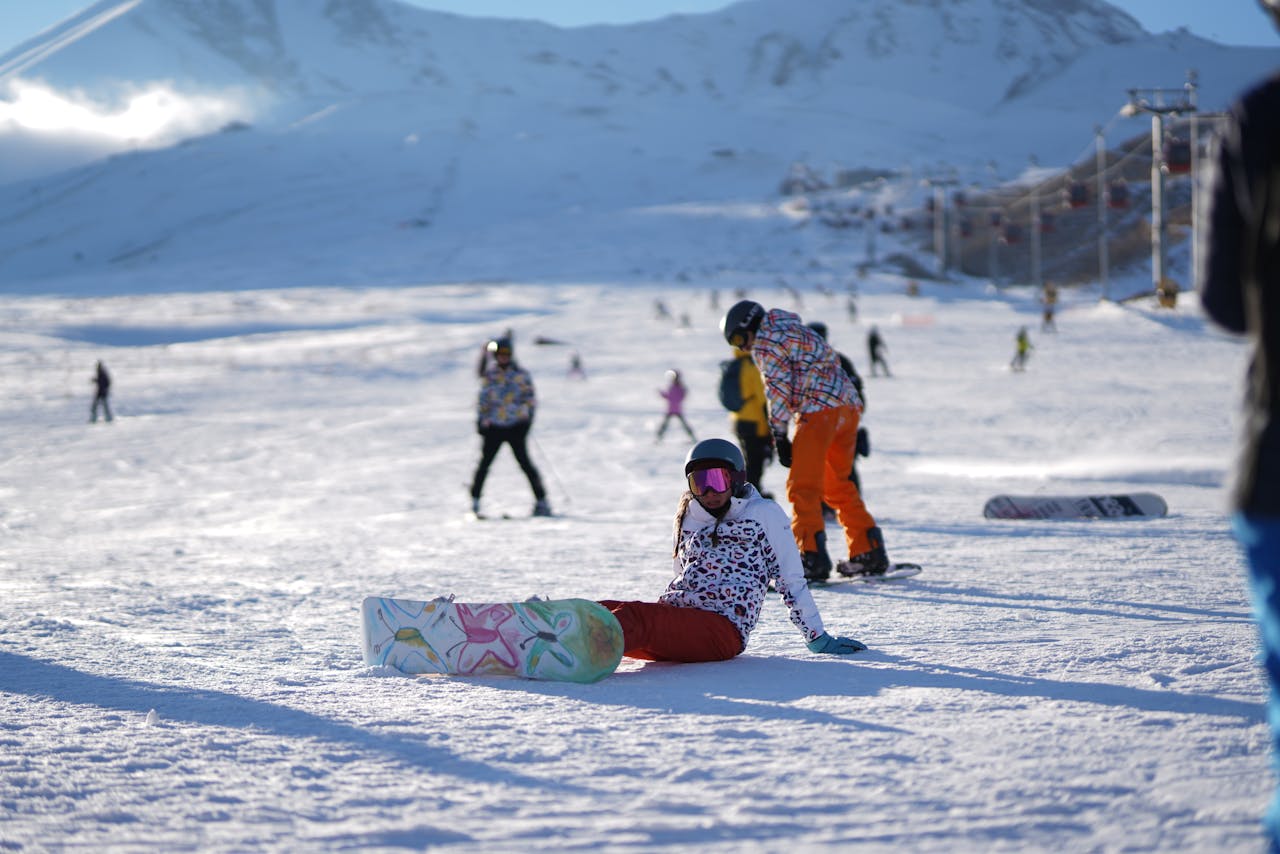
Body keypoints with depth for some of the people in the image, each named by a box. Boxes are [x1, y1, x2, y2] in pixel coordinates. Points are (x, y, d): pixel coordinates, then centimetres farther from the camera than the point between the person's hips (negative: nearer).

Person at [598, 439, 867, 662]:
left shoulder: (764, 514, 12)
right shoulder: (689, 519, 27)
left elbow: (791, 580, 10)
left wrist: (817, 639, 10)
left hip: (723, 629, -6)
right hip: (672, 613, 6)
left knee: (634, 614, -36)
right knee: (605, 610, -26)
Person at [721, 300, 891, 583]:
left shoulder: (765, 340, 0)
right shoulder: (797, 330, 27)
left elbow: (778, 389, -6)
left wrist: (779, 437, -3)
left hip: (819, 410, -9)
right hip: (849, 404, 9)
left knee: (803, 487, -6)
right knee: (838, 486, 19)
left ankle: (813, 558, -14)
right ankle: (868, 553, 18)